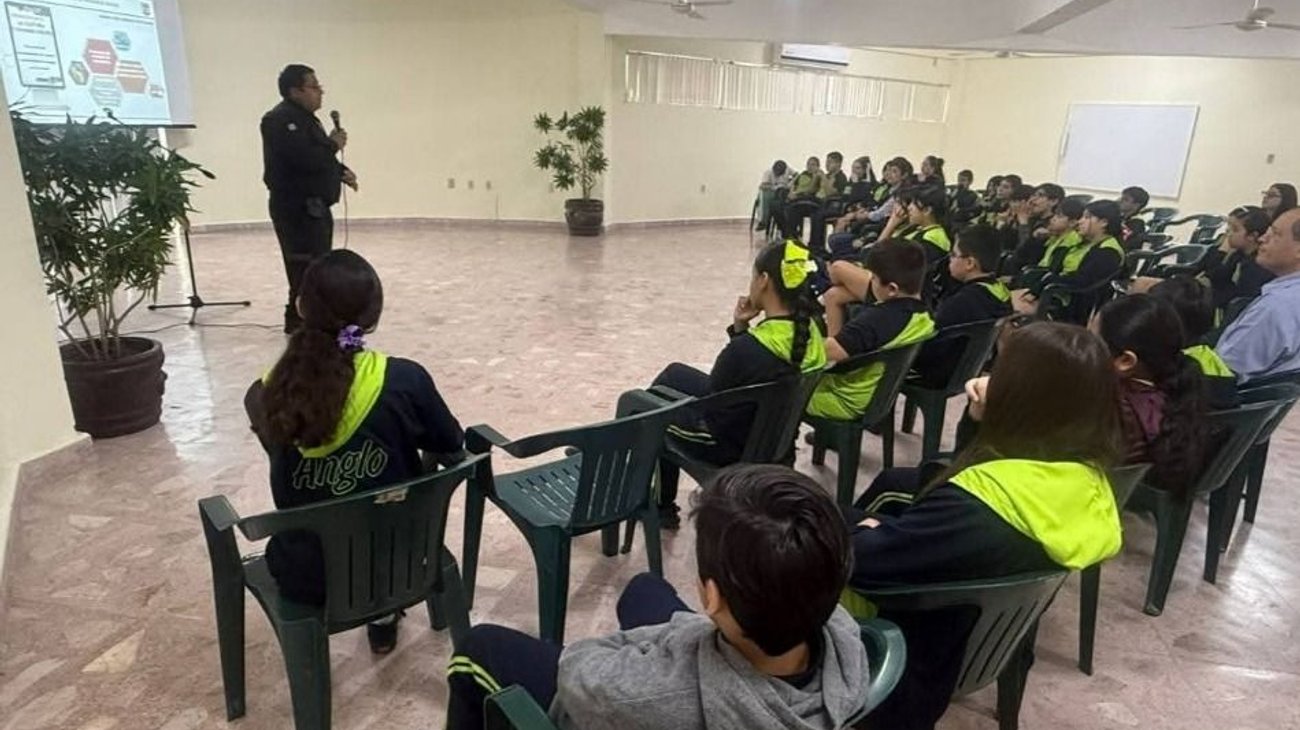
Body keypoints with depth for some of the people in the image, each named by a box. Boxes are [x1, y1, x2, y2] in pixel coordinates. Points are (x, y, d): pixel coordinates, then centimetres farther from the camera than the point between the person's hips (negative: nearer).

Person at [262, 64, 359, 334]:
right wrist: (334, 145, -11)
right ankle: (300, 324, -6)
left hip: (314, 206, 11)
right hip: (297, 208, -11)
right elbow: (305, 158, -28)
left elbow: (318, 157, 27)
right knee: (307, 269, -12)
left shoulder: (304, 117, 18)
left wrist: (341, 172, 8)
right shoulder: (281, 121, -16)